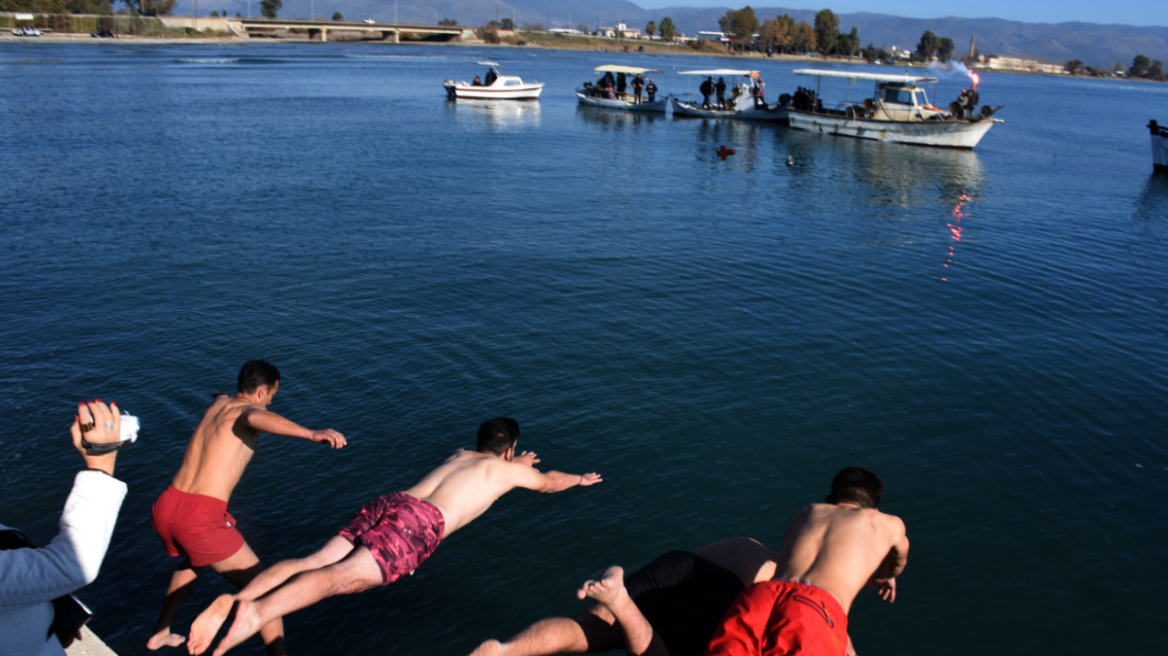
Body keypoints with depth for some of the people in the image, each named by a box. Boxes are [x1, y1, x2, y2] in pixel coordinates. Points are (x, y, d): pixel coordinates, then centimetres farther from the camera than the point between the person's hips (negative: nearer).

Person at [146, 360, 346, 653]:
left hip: (165, 507, 9)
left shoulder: (218, 403, 19)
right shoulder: (247, 409, -4)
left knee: (192, 559, 41)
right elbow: (256, 418, -32)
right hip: (201, 518, -9)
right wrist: (311, 434, -46)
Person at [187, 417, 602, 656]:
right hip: (417, 524, -6)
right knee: (342, 578, -24)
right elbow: (549, 483, 44)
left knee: (314, 563, -8)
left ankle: (236, 600, -29)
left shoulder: (460, 456, 37)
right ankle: (257, 613, -45)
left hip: (387, 504, 7)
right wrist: (579, 479, 65)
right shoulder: (506, 470, 23)